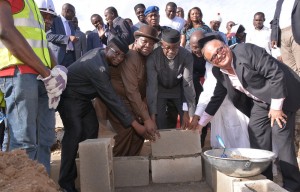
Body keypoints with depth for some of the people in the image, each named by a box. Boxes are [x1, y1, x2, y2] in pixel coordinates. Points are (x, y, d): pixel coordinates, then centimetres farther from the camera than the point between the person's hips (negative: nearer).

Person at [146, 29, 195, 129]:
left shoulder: (187, 56, -27)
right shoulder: (153, 57, -29)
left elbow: (188, 83, -26)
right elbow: (151, 85, -29)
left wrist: (188, 112, -30)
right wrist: (152, 113, -33)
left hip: (178, 90, 1)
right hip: (160, 90, -1)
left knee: (187, 121, -5)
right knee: (159, 121, -11)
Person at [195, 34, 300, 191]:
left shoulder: (247, 50, -24)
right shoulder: (218, 72, -3)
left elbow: (276, 73, -24)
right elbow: (217, 98, 8)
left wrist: (276, 107, -20)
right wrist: (200, 123, 7)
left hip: (281, 96, -7)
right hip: (260, 102, 7)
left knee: (282, 140, -11)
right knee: (257, 142, 3)